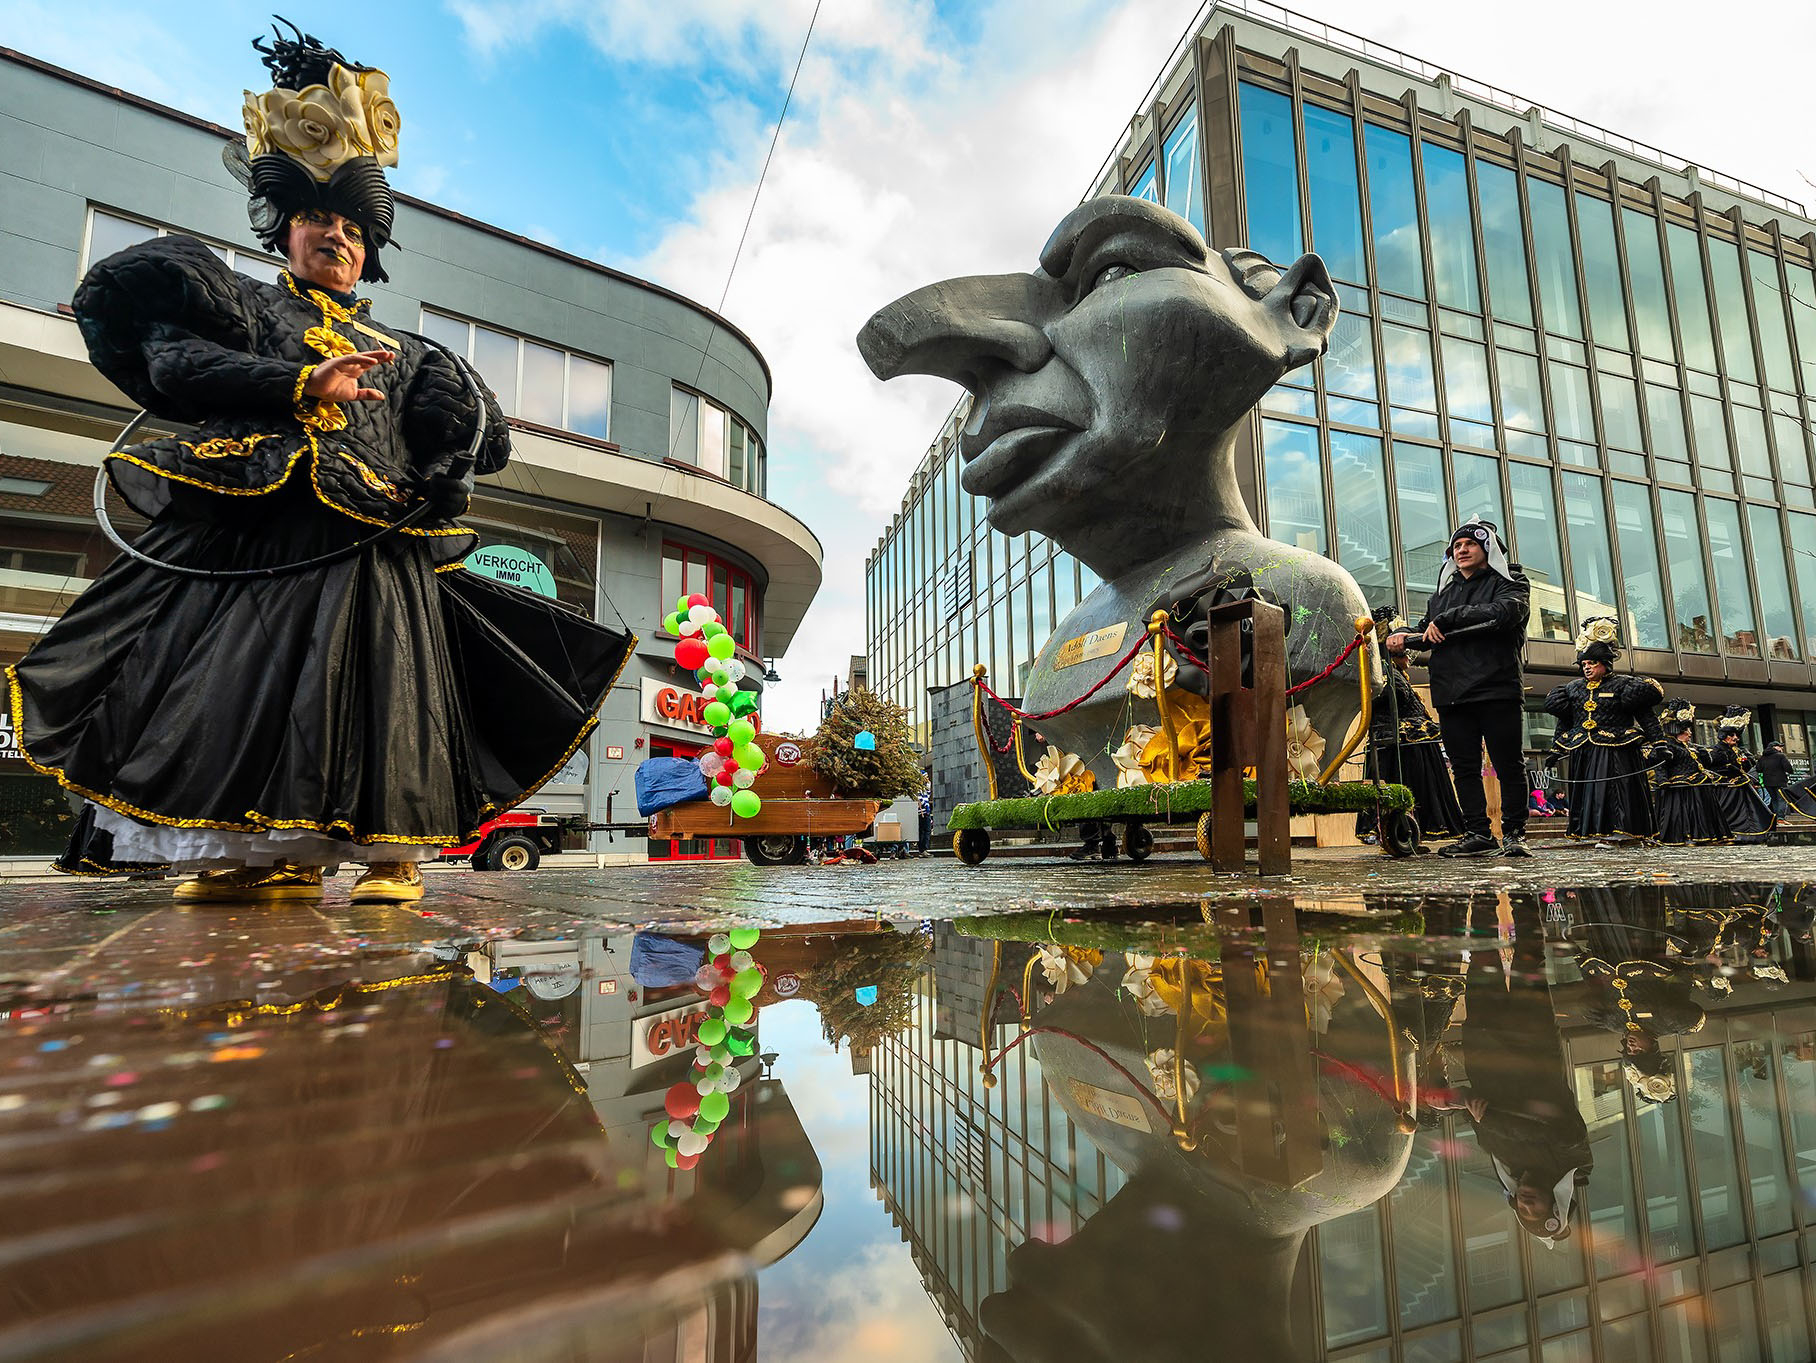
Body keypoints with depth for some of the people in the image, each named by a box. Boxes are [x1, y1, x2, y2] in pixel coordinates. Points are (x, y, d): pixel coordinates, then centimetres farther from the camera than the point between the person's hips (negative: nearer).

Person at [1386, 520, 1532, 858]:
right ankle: (1478, 834, 10)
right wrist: (1404, 636, -2)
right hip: (1451, 693, 5)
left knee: (1508, 765, -1)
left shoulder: (1510, 582, 8)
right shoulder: (1444, 592, 24)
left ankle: (1514, 833, 8)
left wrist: (1446, 619, -13)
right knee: (1464, 767, 4)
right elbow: (1425, 631, 21)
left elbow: (1505, 612, -14)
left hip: (1497, 690, -4)